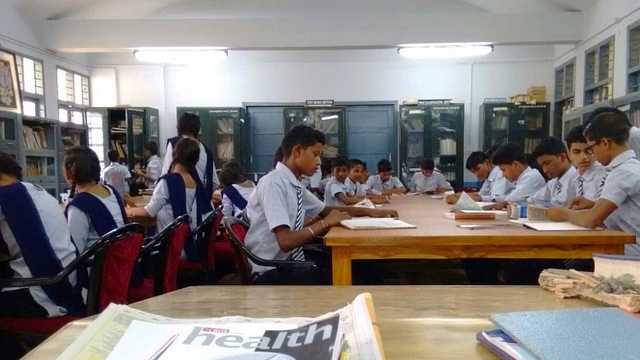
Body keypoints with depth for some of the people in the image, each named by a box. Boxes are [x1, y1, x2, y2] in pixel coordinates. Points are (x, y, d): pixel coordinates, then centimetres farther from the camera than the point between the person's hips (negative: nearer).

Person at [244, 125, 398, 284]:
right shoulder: (273, 184, -19)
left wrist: (368, 211, 7)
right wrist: (325, 223, -15)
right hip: (270, 271, -8)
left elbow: (324, 209, 18)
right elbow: (286, 241, -27)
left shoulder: (295, 185, 6)